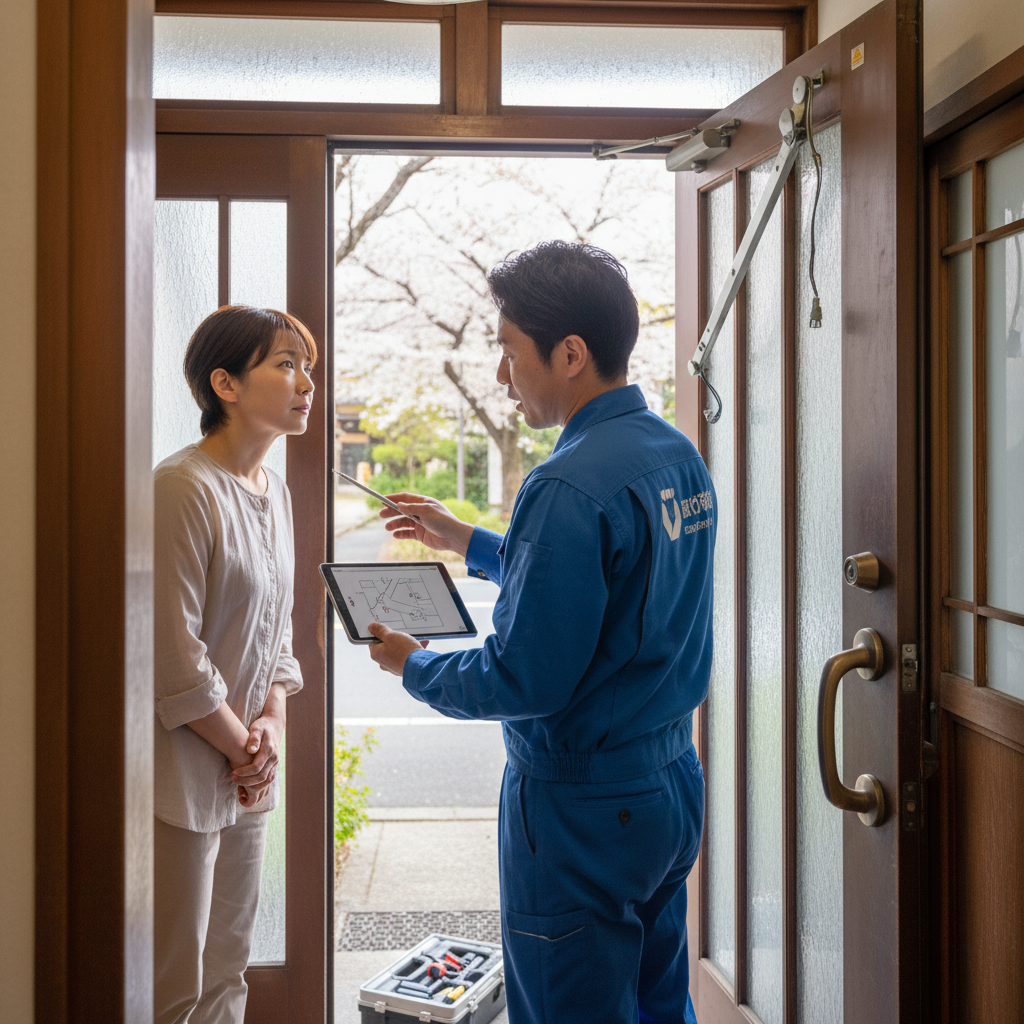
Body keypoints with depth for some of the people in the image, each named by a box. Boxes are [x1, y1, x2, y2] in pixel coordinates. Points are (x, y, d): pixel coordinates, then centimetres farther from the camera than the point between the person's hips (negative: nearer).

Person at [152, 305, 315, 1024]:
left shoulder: (275, 491, 10)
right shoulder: (184, 487, -18)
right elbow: (173, 653, -20)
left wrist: (273, 723, 1)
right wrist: (240, 746, -9)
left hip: (249, 775, 8)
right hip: (186, 770, -8)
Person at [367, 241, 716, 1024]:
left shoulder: (571, 485, -24)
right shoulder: (679, 455, 4)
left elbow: (526, 679, -24)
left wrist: (414, 667, -5)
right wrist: (468, 542, 19)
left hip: (583, 810, -9)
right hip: (674, 782, 9)